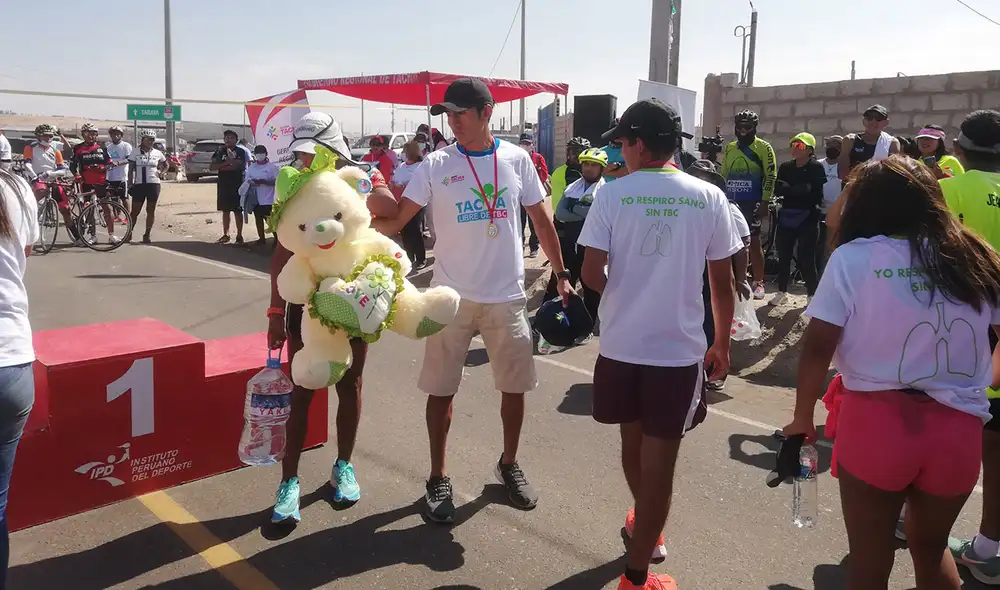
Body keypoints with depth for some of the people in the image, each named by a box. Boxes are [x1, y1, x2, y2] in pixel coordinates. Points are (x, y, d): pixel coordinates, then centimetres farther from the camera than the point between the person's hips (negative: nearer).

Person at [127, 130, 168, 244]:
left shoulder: (157, 153, 6)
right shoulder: (135, 153, 0)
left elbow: (165, 165, 22)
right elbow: (131, 170, 0)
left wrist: (160, 171, 3)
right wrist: (130, 184, -7)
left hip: (154, 184, 2)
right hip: (139, 185, -2)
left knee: (151, 211, 3)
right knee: (135, 211, 1)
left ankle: (147, 234, 11)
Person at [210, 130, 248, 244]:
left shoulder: (241, 151, -1)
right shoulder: (220, 151, 8)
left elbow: (242, 166, -13)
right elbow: (211, 167, 1)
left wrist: (223, 167, -11)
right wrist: (225, 163, -13)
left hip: (237, 185, -4)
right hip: (223, 185, 4)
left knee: (237, 211, 0)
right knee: (225, 211, 10)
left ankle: (239, 236, 5)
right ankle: (225, 235, 18)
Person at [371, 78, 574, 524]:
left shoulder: (516, 160, 1)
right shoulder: (436, 165, -4)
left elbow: (541, 220, 8)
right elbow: (396, 221, -9)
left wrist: (561, 274, 8)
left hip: (507, 296, 2)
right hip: (451, 296, -1)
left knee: (515, 385, 11)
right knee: (441, 389, 6)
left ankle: (509, 465, 34)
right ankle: (438, 479, 23)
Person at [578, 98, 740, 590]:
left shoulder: (612, 193, -6)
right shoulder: (709, 197, -3)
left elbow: (591, 273, -9)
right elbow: (723, 282, 0)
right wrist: (722, 345, 12)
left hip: (621, 344, 1)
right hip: (680, 349, -1)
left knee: (633, 443, 23)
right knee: (659, 461, 8)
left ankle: (644, 528, 47)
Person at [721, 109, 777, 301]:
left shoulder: (763, 148, -3)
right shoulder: (729, 148, 13)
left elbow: (770, 177, -7)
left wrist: (765, 202, -13)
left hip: (752, 204, -5)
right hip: (731, 203, 5)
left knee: (753, 242, -2)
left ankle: (759, 283, 5)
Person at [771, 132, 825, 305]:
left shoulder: (817, 168, -4)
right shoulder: (785, 167, 11)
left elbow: (813, 191, -15)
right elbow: (777, 190, -1)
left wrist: (788, 188, -9)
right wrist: (798, 189, -16)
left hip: (808, 218, -5)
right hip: (787, 217, 5)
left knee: (806, 257, -4)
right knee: (784, 255, 9)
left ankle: (812, 294, 8)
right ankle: (782, 291, 21)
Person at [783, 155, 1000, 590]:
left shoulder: (852, 258, -6)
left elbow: (817, 347, -11)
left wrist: (802, 417, 1)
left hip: (875, 421, -4)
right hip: (957, 428, 4)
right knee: (931, 549, 28)